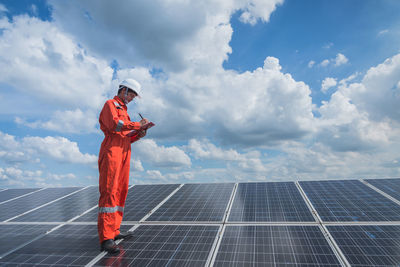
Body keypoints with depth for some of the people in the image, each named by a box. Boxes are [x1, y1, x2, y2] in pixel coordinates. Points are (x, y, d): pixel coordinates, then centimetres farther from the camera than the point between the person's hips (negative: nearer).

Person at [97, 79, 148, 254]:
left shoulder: (124, 111, 29)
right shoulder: (110, 104, 3)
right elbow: (114, 124, -17)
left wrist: (138, 136, 8)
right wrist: (137, 124, -10)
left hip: (124, 154, 9)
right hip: (111, 152, -9)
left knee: (120, 192, 8)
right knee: (109, 192, -14)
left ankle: (114, 231, 17)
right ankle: (106, 239, -15)